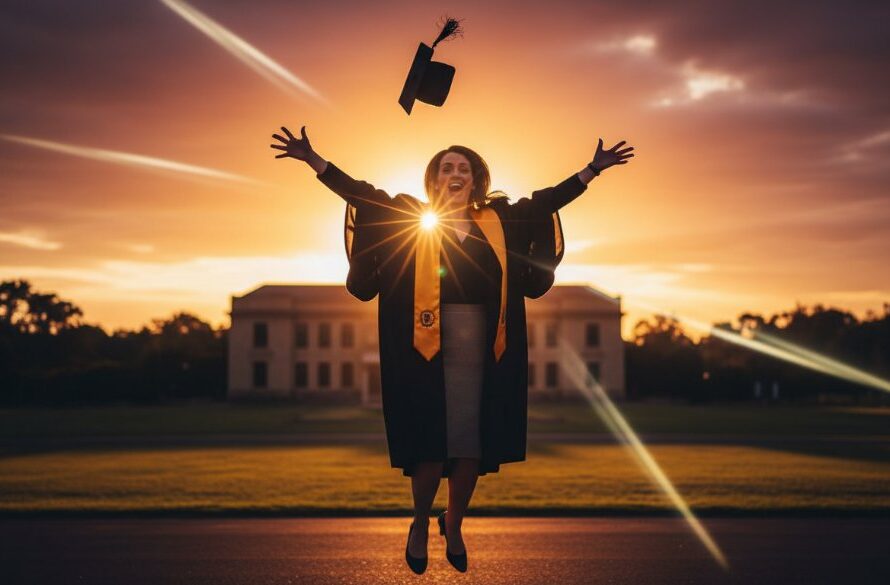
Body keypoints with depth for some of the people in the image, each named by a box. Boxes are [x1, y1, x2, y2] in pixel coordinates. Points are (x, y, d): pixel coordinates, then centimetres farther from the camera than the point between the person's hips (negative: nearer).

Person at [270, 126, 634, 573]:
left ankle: (453, 525, 26)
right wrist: (313, 160, -4)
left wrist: (592, 169, 19)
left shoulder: (500, 221, 12)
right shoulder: (412, 220, 6)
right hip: (427, 349, -2)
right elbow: (360, 193, 3)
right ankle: (420, 525, 21)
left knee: (474, 446, 3)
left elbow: (548, 200, 19)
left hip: (481, 352, 2)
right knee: (429, 443, -3)